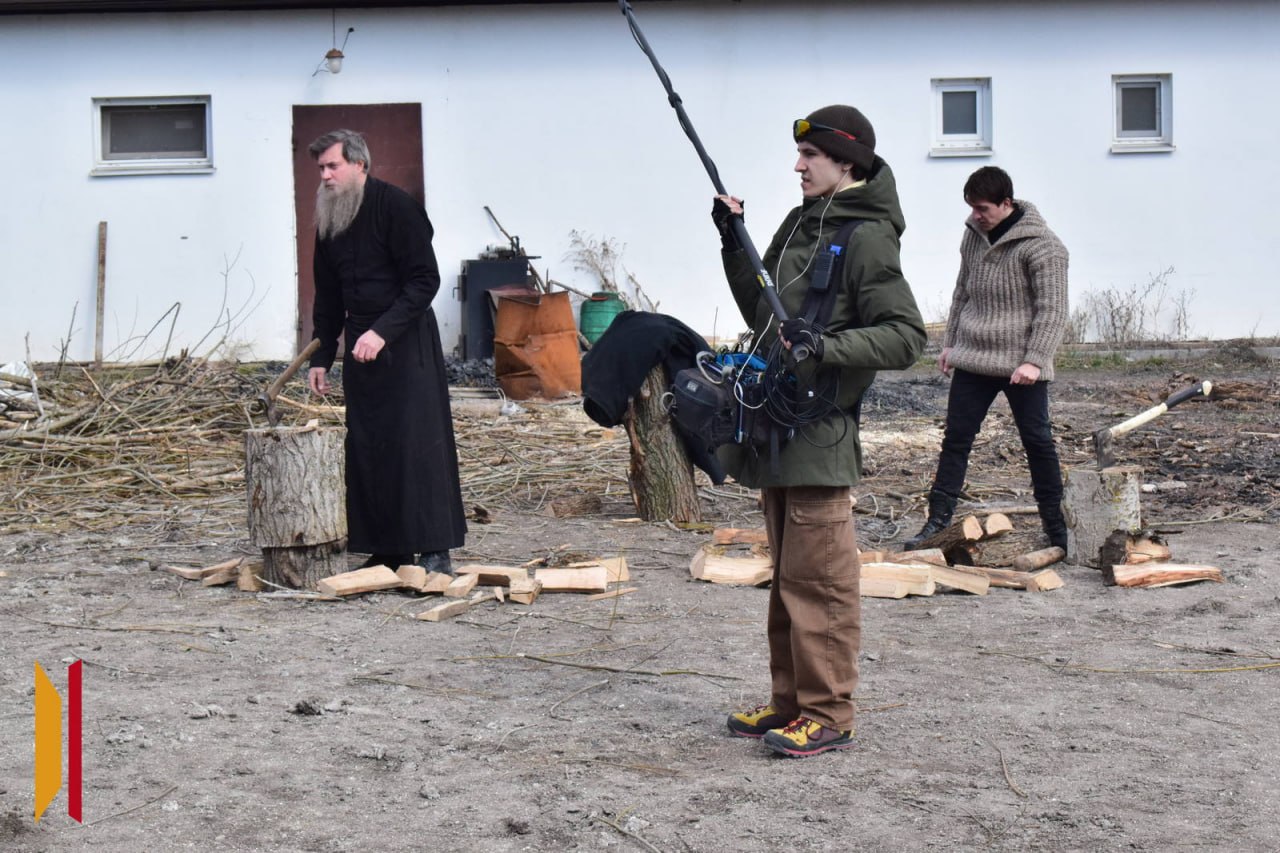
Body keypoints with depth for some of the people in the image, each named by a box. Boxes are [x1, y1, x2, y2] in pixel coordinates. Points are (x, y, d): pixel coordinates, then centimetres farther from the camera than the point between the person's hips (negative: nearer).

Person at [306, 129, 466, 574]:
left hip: (407, 341, -7)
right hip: (359, 344, 7)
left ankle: (435, 551, -7)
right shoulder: (329, 221, 13)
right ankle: (386, 552, 10)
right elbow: (328, 298, 21)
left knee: (417, 442, -10)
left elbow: (425, 279, -15)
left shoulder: (396, 206, -10)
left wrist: (383, 332, -23)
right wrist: (321, 358, 17)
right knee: (364, 447, 4)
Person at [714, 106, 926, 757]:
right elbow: (762, 315, 23)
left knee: (818, 576, -6)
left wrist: (826, 345, -28)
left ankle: (828, 716, 1)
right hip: (777, 422, 9)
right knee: (787, 575, 14)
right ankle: (791, 702, 23)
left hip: (821, 431, -9)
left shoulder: (867, 238, -11)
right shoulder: (800, 224, 15)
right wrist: (734, 246, 13)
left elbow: (905, 338, -17)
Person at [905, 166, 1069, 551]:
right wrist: (950, 342, 18)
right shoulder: (973, 234, 8)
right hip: (972, 360, 5)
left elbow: (1052, 310, -15)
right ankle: (938, 519, 10)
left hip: (1021, 366, -5)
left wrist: (1034, 360, -22)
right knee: (956, 439, 5)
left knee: (1038, 441, 4)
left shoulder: (1041, 245, -13)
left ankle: (1056, 526, 15)